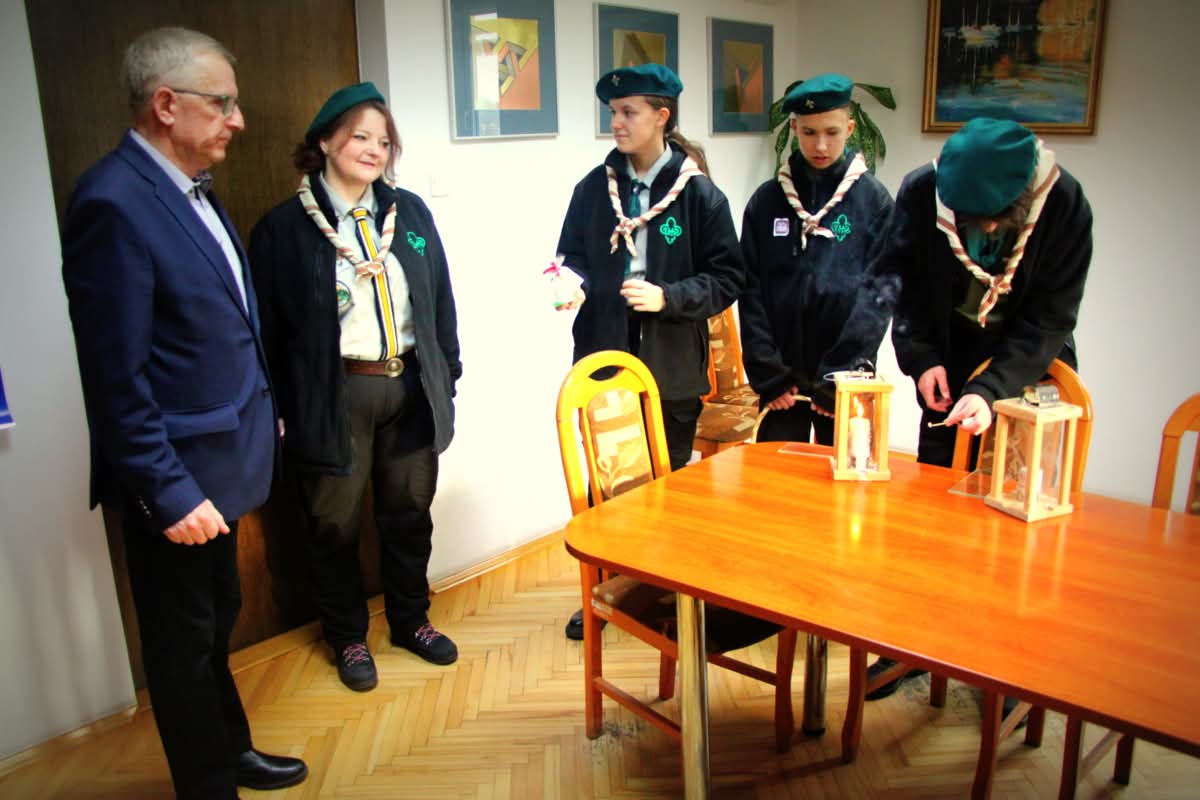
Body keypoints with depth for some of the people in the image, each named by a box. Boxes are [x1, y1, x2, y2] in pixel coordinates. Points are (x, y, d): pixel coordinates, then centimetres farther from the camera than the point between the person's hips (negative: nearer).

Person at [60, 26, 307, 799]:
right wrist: (169, 492, -20)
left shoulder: (191, 186, 6)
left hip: (219, 459, 9)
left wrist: (261, 414, 14)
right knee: (185, 643, 12)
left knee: (217, 620, 24)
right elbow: (117, 378, -22)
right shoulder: (113, 202, -21)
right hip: (178, 478, -8)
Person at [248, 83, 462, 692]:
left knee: (409, 511, 16)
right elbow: (269, 326, -4)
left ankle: (411, 619, 37)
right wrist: (280, 410, -6)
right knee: (335, 523, 9)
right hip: (333, 396, -3)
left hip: (410, 387, 4)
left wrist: (446, 374, 9)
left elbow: (440, 299, 11)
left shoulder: (409, 211, 8)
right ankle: (347, 637, 31)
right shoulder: (283, 227, -4)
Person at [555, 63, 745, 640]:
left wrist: (668, 297, -18)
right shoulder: (594, 188, 3)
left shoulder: (699, 193, -5)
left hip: (672, 369, -2)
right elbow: (573, 256, 12)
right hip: (603, 361, 2)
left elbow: (728, 277, -4)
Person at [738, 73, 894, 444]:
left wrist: (840, 377, -10)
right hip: (781, 377, 1)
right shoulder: (767, 199, 4)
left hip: (846, 377, -1)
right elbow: (751, 291, 1)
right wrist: (768, 372, -6)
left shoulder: (874, 200, 0)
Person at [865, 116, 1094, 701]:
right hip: (949, 371, 2)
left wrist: (991, 390, -31)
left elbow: (1050, 319, -20)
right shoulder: (921, 192, -18)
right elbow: (902, 281, -5)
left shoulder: (1065, 205, -21)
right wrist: (921, 357, -17)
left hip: (1031, 372, -1)